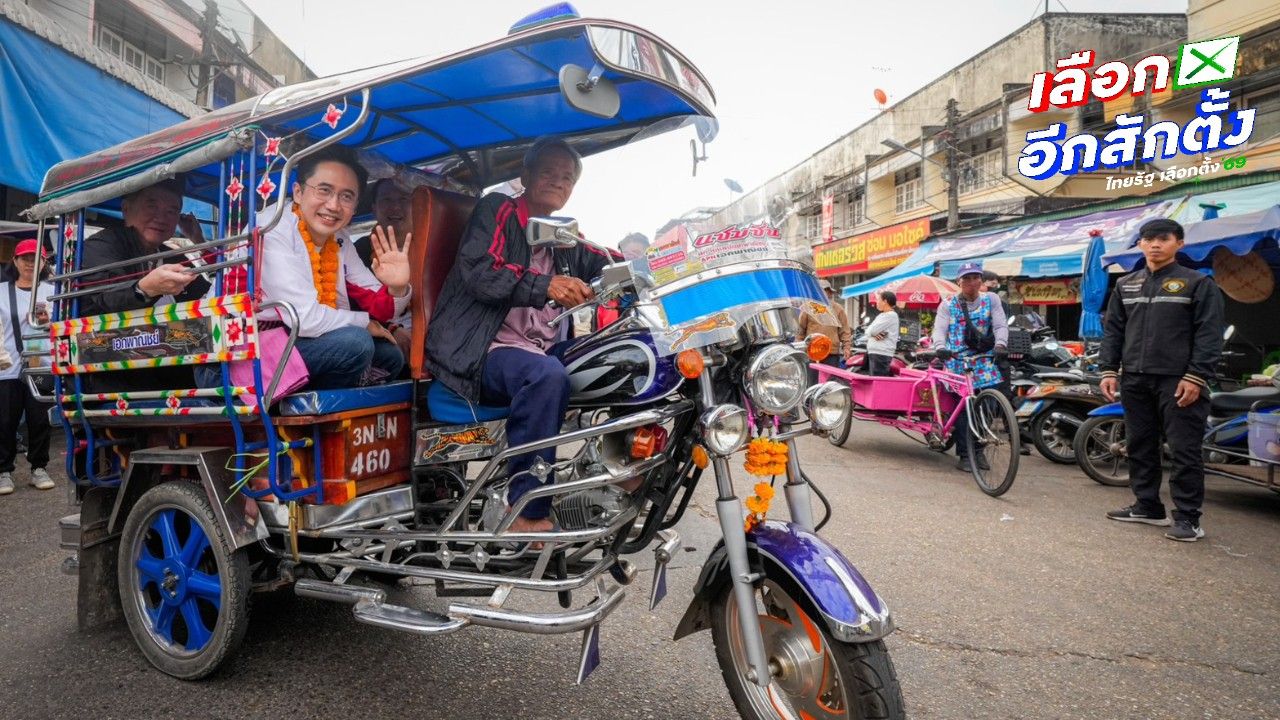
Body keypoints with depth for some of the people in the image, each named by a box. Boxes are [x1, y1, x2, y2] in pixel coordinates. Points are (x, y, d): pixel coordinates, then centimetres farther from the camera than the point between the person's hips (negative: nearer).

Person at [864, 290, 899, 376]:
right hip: (874, 352, 10)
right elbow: (868, 331, 14)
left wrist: (871, 333, 5)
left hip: (881, 354, -10)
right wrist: (874, 334, -8)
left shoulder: (891, 315, -9)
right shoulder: (882, 315, 20)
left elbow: (873, 330, -17)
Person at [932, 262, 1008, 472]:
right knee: (962, 407, -4)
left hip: (985, 362, 2)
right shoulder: (948, 304, 7)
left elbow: (1000, 326, 1)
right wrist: (940, 347, -24)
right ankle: (963, 455, 5)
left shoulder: (991, 299, 10)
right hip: (957, 362, -2)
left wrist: (1000, 344, -18)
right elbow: (939, 329, -4)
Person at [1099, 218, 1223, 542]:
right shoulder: (1126, 285, 15)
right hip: (1135, 381, 5)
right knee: (1140, 446, 11)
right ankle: (1147, 506, 23)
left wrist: (1196, 376, -14)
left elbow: (1209, 334, -6)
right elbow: (1112, 330, 15)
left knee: (1184, 450, -3)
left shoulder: (1198, 283, 0)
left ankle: (1187, 517, 4)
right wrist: (1109, 370, 6)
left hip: (1178, 382, -5)